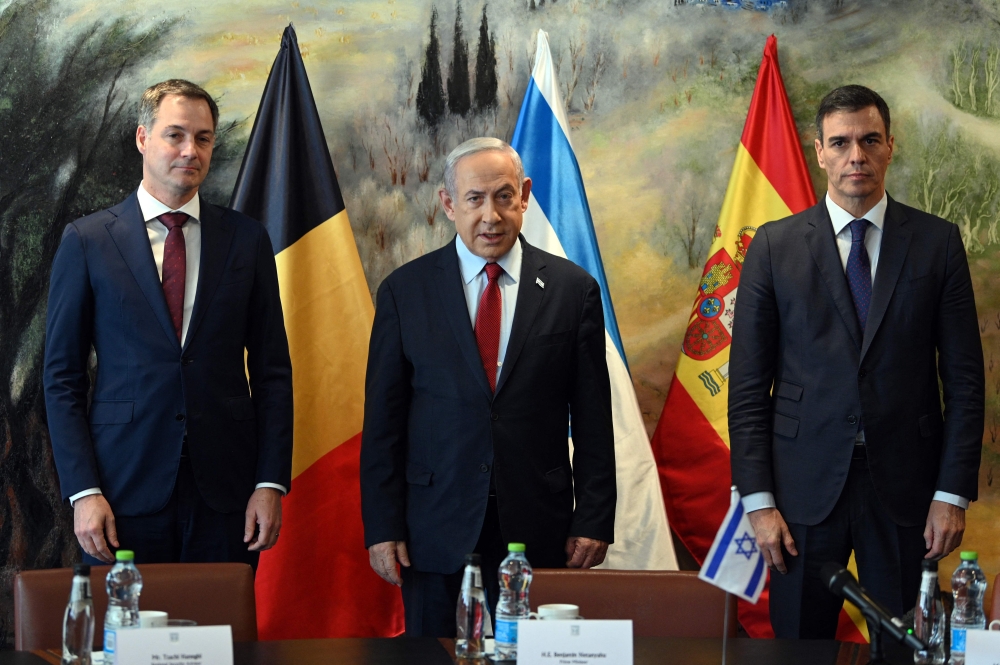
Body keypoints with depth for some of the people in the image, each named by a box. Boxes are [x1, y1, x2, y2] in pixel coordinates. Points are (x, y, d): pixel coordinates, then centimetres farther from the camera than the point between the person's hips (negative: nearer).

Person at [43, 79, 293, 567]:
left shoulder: (247, 239, 8)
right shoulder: (87, 241, 3)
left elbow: (272, 371, 8)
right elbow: (62, 376, 2)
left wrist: (271, 482, -1)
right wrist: (83, 491, -7)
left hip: (225, 492, 1)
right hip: (126, 489, -1)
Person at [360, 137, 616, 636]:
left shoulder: (573, 289, 4)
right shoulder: (405, 291, 4)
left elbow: (592, 421, 4)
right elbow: (382, 421, 4)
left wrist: (594, 521, -1)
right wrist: (382, 527, -2)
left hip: (539, 533, 0)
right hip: (437, 533, 0)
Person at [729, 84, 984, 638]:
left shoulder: (937, 243, 4)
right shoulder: (775, 246, 3)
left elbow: (964, 379, 3)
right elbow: (748, 385, 2)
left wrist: (953, 493, -4)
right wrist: (758, 500, -5)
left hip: (905, 486, 0)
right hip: (805, 487, 0)